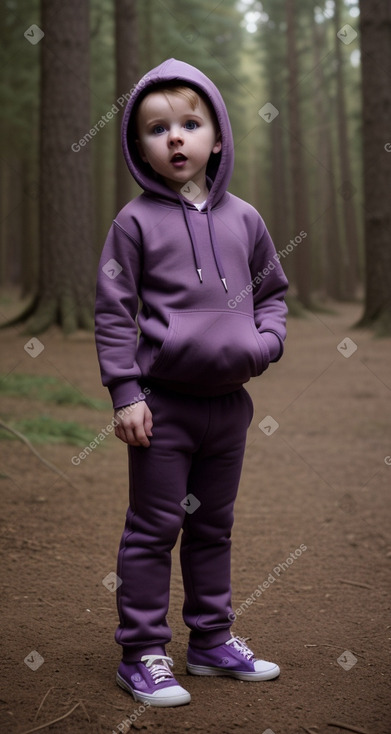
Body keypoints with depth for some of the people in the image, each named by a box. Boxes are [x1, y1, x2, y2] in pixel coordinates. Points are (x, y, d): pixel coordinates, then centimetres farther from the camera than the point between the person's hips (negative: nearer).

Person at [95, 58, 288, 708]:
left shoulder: (243, 218, 7)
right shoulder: (136, 222, -5)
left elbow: (273, 288, 18)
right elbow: (113, 312, -6)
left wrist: (268, 339, -1)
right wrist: (125, 394, -12)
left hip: (229, 402, 5)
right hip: (165, 404, -4)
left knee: (214, 526, 17)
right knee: (154, 530, 2)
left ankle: (213, 639, 31)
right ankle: (141, 654, 14)